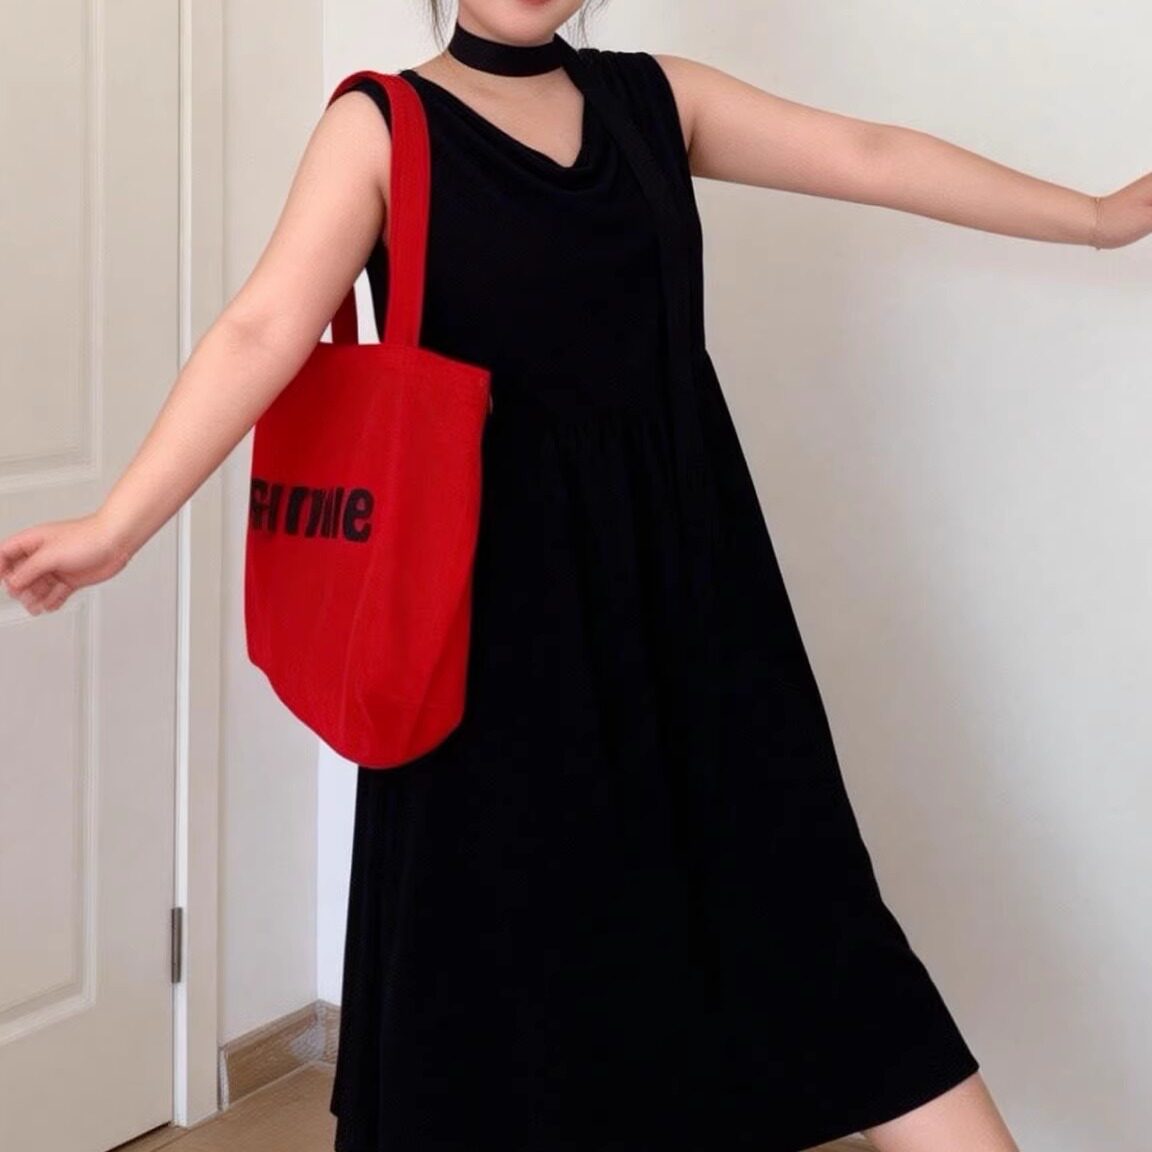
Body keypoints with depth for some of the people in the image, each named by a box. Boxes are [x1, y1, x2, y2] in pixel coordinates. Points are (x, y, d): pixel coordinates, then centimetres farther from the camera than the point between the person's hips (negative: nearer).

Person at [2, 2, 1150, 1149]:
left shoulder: (657, 96, 9)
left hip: (675, 564, 4)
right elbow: (261, 331, -15)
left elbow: (874, 157, 11)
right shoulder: (381, 125, -3)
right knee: (496, 895, 5)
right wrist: (117, 524, -27)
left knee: (776, 875, 7)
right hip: (498, 578, -3)